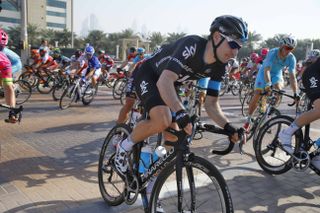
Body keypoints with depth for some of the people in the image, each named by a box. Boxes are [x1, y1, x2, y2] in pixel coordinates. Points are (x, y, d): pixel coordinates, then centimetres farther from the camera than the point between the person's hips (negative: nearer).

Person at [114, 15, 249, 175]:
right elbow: (165, 81, -45)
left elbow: (211, 104, -9)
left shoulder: (218, 67, -12)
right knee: (162, 121, -32)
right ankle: (124, 147, -3)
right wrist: (180, 112, -59)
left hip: (168, 83, 7)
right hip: (147, 74, -7)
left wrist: (228, 127, -26)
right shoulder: (192, 45, -34)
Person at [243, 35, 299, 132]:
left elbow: (292, 76, -23)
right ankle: (248, 120, 2)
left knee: (278, 89, -29)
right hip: (265, 72, -3)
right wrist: (268, 84, -56)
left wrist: (295, 93, -31)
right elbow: (267, 70, -41)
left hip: (277, 74, 3)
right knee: (257, 96, -13)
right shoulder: (273, 53, -30)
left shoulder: (291, 58, -21)